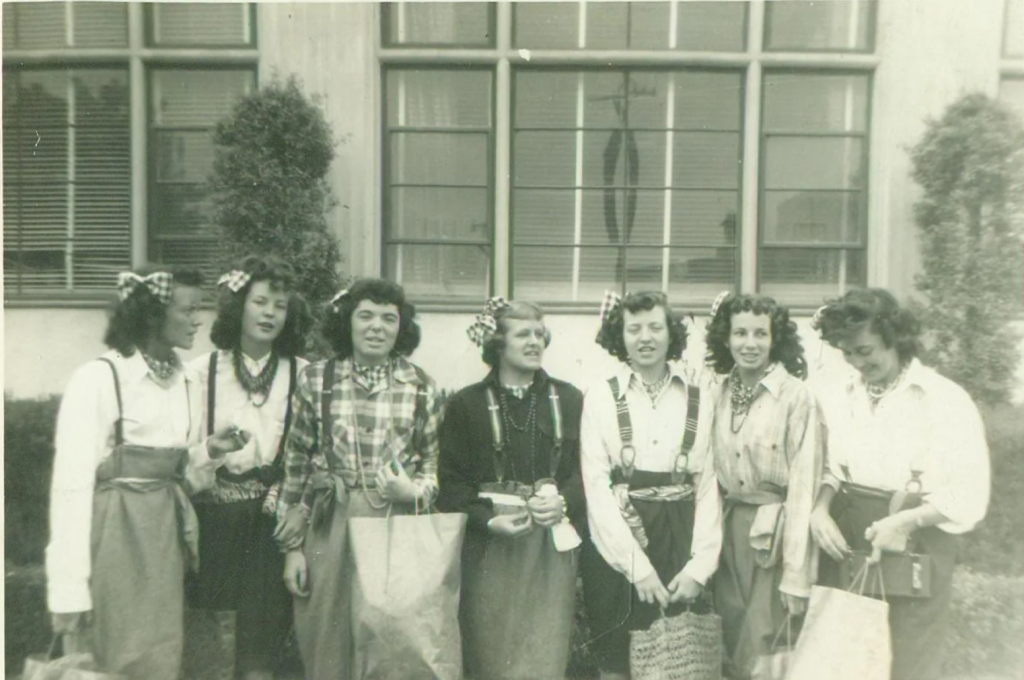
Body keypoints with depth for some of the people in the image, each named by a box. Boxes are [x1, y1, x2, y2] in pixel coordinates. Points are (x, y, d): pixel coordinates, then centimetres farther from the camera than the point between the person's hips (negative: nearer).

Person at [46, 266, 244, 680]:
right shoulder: (99, 378, -12)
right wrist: (69, 590, -15)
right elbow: (72, 485, -14)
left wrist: (208, 453, -7)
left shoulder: (187, 382, 7)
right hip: (115, 535, -6)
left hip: (166, 537, 6)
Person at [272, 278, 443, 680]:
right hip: (329, 529, 0)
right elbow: (296, 466, 4)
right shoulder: (315, 380, 2)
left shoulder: (421, 387, 2)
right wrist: (292, 546, 3)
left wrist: (415, 492, -10)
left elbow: (435, 462, 11)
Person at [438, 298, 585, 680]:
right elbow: (450, 481, -1)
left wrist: (564, 504, -12)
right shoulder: (466, 404, 3)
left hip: (551, 549, 1)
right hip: (489, 550, -1)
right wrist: (489, 520, -14)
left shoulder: (570, 400, 8)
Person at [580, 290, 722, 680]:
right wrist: (638, 566, -12)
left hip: (680, 542, 2)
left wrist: (700, 565, -7)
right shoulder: (600, 397, -2)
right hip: (617, 547, -1)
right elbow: (596, 485, -7)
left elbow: (708, 485, 2)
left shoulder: (700, 400, 5)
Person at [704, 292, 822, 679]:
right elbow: (712, 470, 7)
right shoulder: (719, 391, 2)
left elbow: (803, 483, -13)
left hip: (775, 531, -4)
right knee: (732, 643, 16)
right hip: (729, 527, 5)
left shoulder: (795, 395, -13)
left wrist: (796, 575, -13)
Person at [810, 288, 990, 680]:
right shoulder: (839, 398, 5)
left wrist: (906, 521, -22)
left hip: (912, 552, -4)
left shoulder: (946, 400, -8)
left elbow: (970, 497, -10)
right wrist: (821, 508, -9)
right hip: (844, 548, 4)